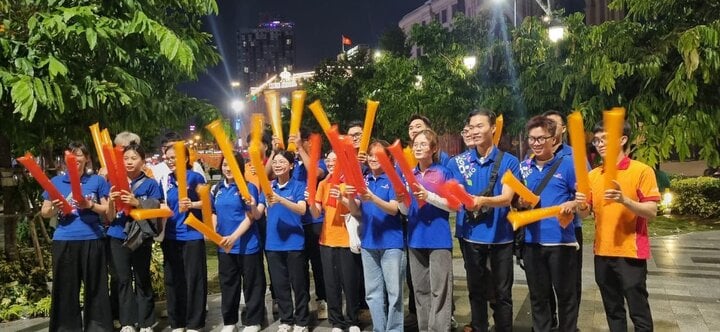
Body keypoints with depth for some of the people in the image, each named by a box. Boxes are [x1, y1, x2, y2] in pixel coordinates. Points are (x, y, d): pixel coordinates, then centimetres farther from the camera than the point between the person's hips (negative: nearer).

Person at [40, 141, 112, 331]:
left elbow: (108, 210, 5)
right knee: (66, 288, 3)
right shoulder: (56, 182, 11)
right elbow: (44, 212, 12)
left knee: (95, 286, 3)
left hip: (92, 240, -1)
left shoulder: (97, 181, 7)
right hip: (64, 241, 1)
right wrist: (54, 208, -10)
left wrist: (90, 205, -12)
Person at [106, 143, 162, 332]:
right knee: (123, 280, 6)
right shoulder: (115, 184, 6)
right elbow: (110, 218, 4)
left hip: (141, 238, -2)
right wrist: (111, 201, -16)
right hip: (118, 239, 2)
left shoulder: (151, 184, -1)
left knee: (142, 281, 5)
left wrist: (136, 203, -22)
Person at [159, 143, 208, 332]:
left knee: (194, 279, 2)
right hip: (171, 236, 5)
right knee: (173, 280, 10)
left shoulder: (195, 177, -7)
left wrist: (192, 204, -22)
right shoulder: (165, 181, 9)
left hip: (192, 235, -5)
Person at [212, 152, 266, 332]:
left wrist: (234, 237, -23)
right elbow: (215, 214, 16)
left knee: (251, 285, 5)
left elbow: (250, 217, -13)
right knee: (227, 284, 15)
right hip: (224, 245, 5)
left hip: (247, 245, -5)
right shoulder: (217, 189, 8)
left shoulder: (248, 187, -8)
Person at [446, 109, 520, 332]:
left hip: (500, 236, -2)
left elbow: (506, 198, -16)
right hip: (470, 235, 2)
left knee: (502, 293, 7)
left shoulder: (509, 161, -5)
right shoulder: (458, 162, 3)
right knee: (476, 290, 15)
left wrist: (483, 200, -36)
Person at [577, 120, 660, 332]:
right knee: (613, 311, 15)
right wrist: (581, 205, -12)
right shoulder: (593, 175, 9)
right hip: (603, 252, 5)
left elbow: (651, 212, -11)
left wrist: (624, 200, -26)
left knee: (638, 311, 3)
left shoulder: (642, 171, -6)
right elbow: (585, 213, 10)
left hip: (631, 252, -5)